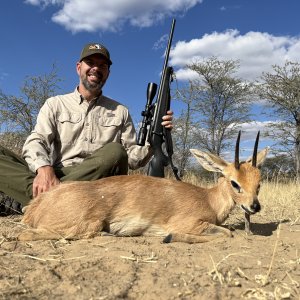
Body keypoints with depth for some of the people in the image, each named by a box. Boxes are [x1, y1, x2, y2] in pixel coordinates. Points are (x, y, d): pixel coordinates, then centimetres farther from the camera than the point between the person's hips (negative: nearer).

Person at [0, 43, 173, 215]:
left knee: (115, 151, -31)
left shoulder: (120, 112, 16)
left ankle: (41, 198, -26)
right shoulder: (55, 104, 15)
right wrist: (44, 168, -23)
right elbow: (36, 142, 0)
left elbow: (132, 159, 11)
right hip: (55, 177, 0)